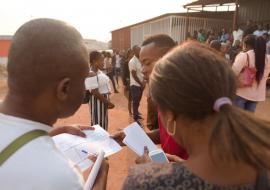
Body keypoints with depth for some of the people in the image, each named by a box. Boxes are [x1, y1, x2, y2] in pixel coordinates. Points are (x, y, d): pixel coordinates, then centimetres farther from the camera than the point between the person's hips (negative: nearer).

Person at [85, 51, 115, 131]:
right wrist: (108, 102, -19)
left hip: (103, 100, 9)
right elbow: (95, 93, -24)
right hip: (97, 101, -9)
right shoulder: (91, 75, -21)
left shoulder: (99, 71, 8)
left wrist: (107, 101, 10)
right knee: (98, 123, 4)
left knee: (104, 122, 21)